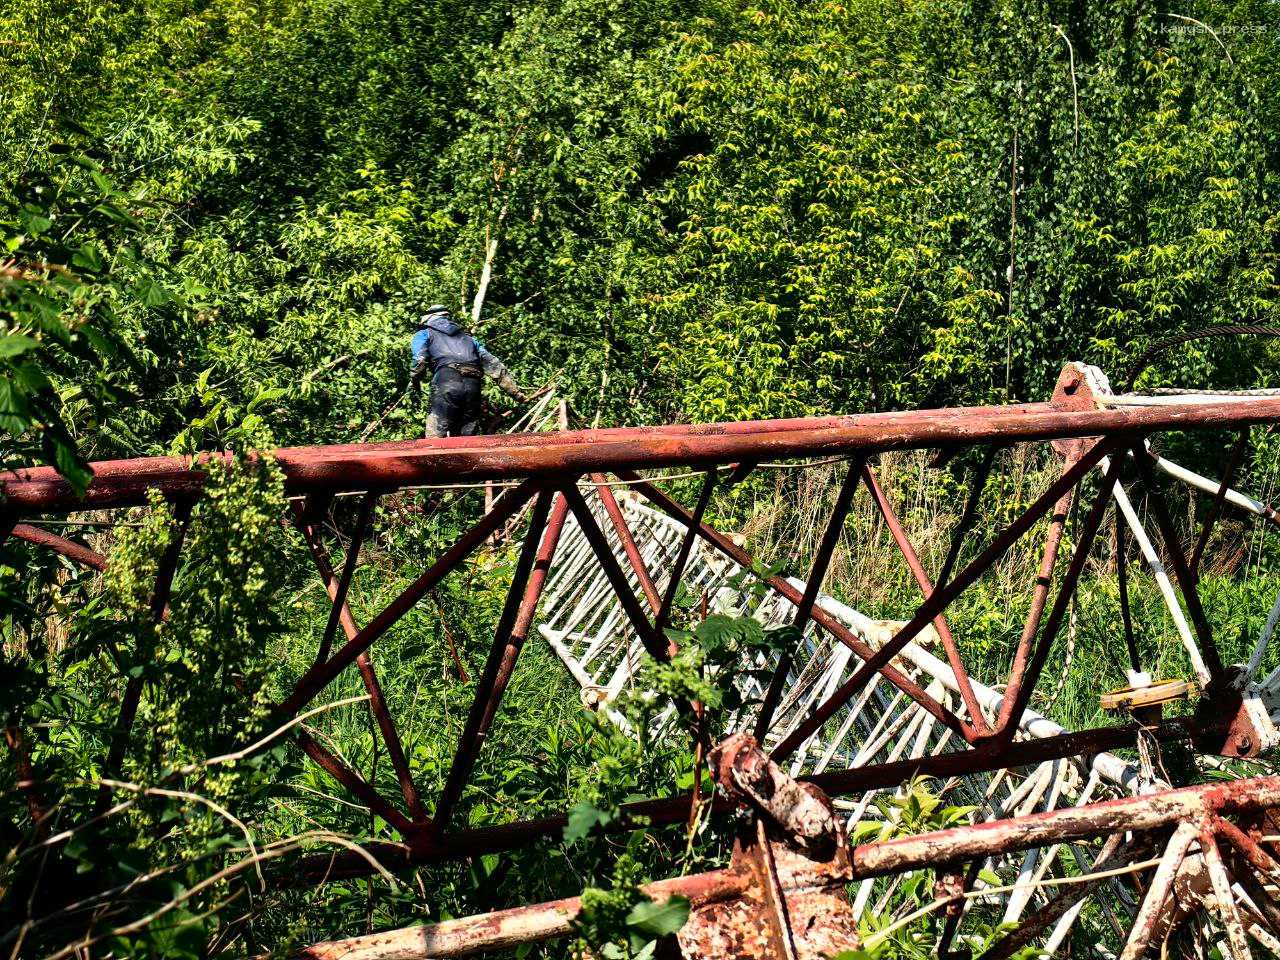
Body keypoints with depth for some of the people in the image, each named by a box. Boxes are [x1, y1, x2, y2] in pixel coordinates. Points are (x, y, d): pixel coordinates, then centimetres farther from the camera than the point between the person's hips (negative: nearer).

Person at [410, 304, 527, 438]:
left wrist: (414, 381, 17)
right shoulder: (468, 338, 34)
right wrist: (515, 391, 21)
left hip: (446, 381, -4)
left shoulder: (423, 334, 24)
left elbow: (420, 360, 2)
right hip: (473, 385, 4)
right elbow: (492, 363, 24)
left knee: (435, 437, -8)